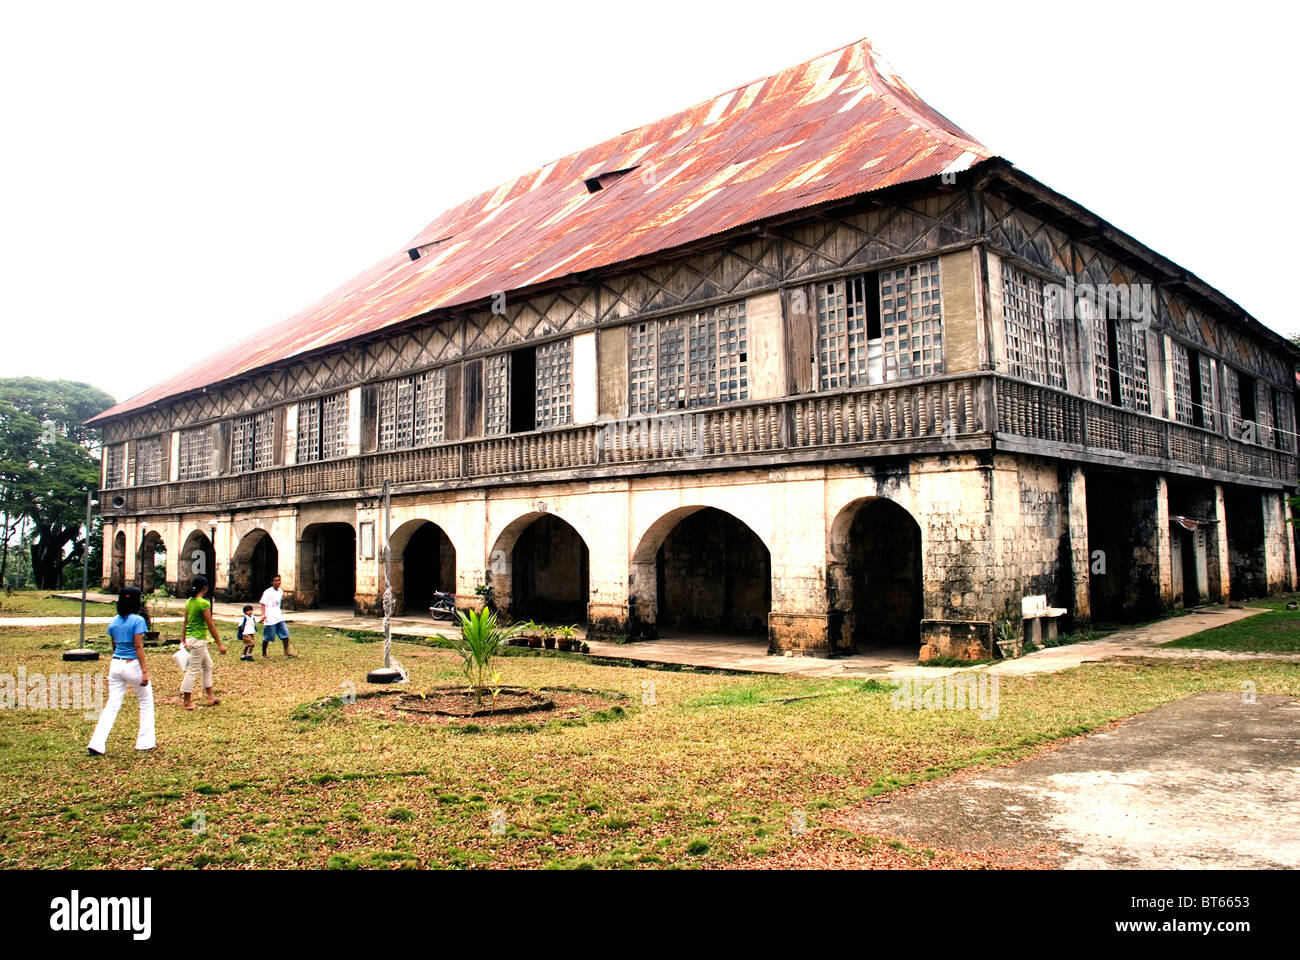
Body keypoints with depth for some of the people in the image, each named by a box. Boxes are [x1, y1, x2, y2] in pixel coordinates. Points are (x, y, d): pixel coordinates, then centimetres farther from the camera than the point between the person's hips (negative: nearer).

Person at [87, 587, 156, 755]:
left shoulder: (114, 622, 7)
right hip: (133, 665, -5)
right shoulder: (138, 621, -12)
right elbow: (138, 647, -16)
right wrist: (144, 671, -16)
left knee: (112, 705, 7)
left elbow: (114, 646, 16)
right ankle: (145, 742, 14)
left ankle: (96, 744, -2)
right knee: (146, 702, 11)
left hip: (115, 665, 6)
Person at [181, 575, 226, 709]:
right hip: (198, 639, -9)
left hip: (190, 638, 9)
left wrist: (185, 641, 23)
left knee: (208, 666, 17)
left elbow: (185, 623, 14)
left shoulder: (189, 602, 7)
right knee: (193, 670, -1)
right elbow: (211, 625, -15)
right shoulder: (203, 603, -17)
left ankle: (210, 697, 23)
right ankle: (187, 702, 6)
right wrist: (220, 644, -10)